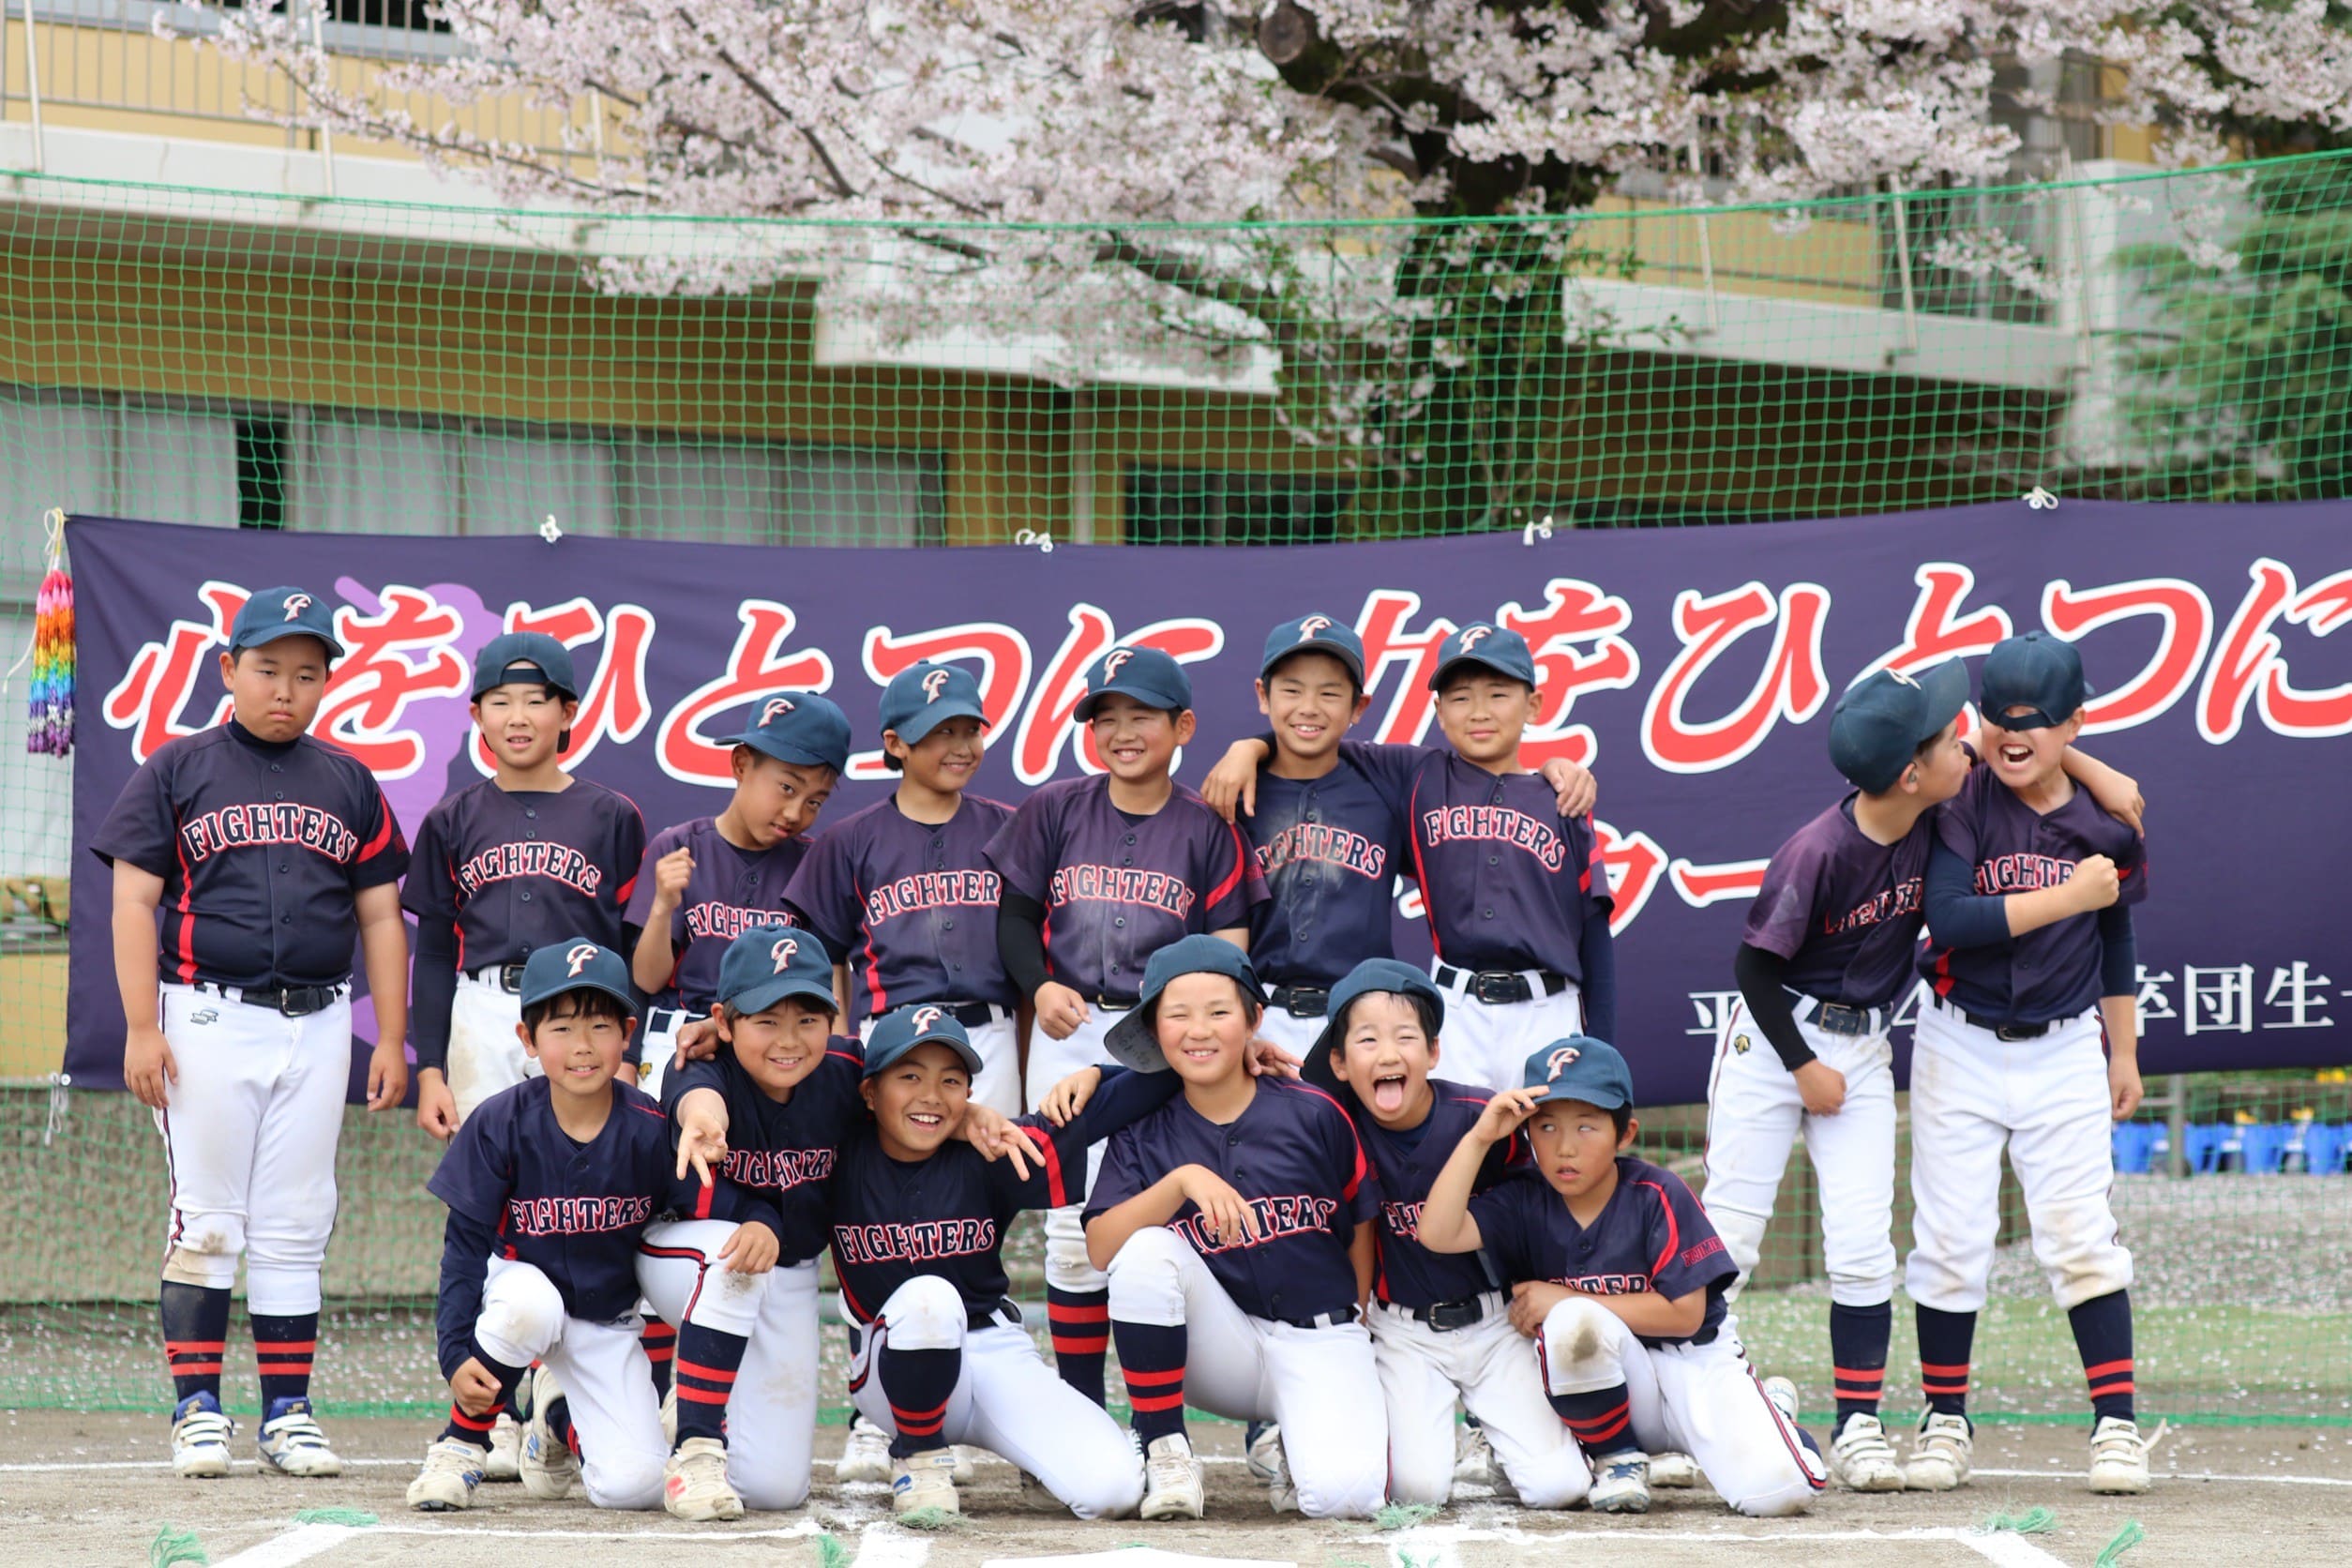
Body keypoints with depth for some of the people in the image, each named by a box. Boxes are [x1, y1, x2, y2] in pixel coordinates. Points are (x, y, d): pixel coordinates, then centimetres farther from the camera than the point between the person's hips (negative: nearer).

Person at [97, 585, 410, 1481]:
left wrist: (392, 1038, 6)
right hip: (208, 1019, -3)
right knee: (205, 1221, -2)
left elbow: (380, 915, 14)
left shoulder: (348, 784, 13)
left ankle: (288, 1414, 7)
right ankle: (197, 1409, 2)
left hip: (317, 1026, 3)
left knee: (295, 1228, 4)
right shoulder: (177, 771, 4)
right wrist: (141, 1027, -11)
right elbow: (134, 902, -1)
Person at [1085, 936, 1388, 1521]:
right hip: (1216, 1352, 1)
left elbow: (1361, 1226, 10)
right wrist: (1182, 1181, -26)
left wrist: (1351, 1333, 8)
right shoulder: (1144, 1136, 1)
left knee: (1346, 1492, -29)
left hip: (1319, 1337, -1)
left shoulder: (1314, 1115, -2)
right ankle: (1163, 1450, -13)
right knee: (1145, 1251, -28)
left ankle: (1308, 1441, 11)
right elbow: (1100, 1249, -13)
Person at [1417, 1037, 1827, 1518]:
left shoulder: (1659, 1197, -14)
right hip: (1611, 1384, 1)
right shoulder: (1523, 1203, -7)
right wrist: (1479, 1138, -24)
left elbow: (1685, 1312, -17)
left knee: (1777, 1492, -22)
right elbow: (1438, 1234, -23)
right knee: (1573, 1324, -34)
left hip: (1695, 1365, -1)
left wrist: (1564, 1300, -18)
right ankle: (1618, 1457, -8)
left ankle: (1769, 1409, 16)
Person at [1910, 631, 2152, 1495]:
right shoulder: (1962, 805, -9)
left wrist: (2124, 1053, 16)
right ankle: (1944, 1422, 13)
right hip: (1961, 1049, -1)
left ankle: (2115, 1423, -2)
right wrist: (2067, 897, -22)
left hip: (2066, 1050, 1)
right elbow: (1947, 918, -23)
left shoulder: (2102, 822, 0)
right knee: (1950, 1240, 1)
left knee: (2082, 1237, -5)